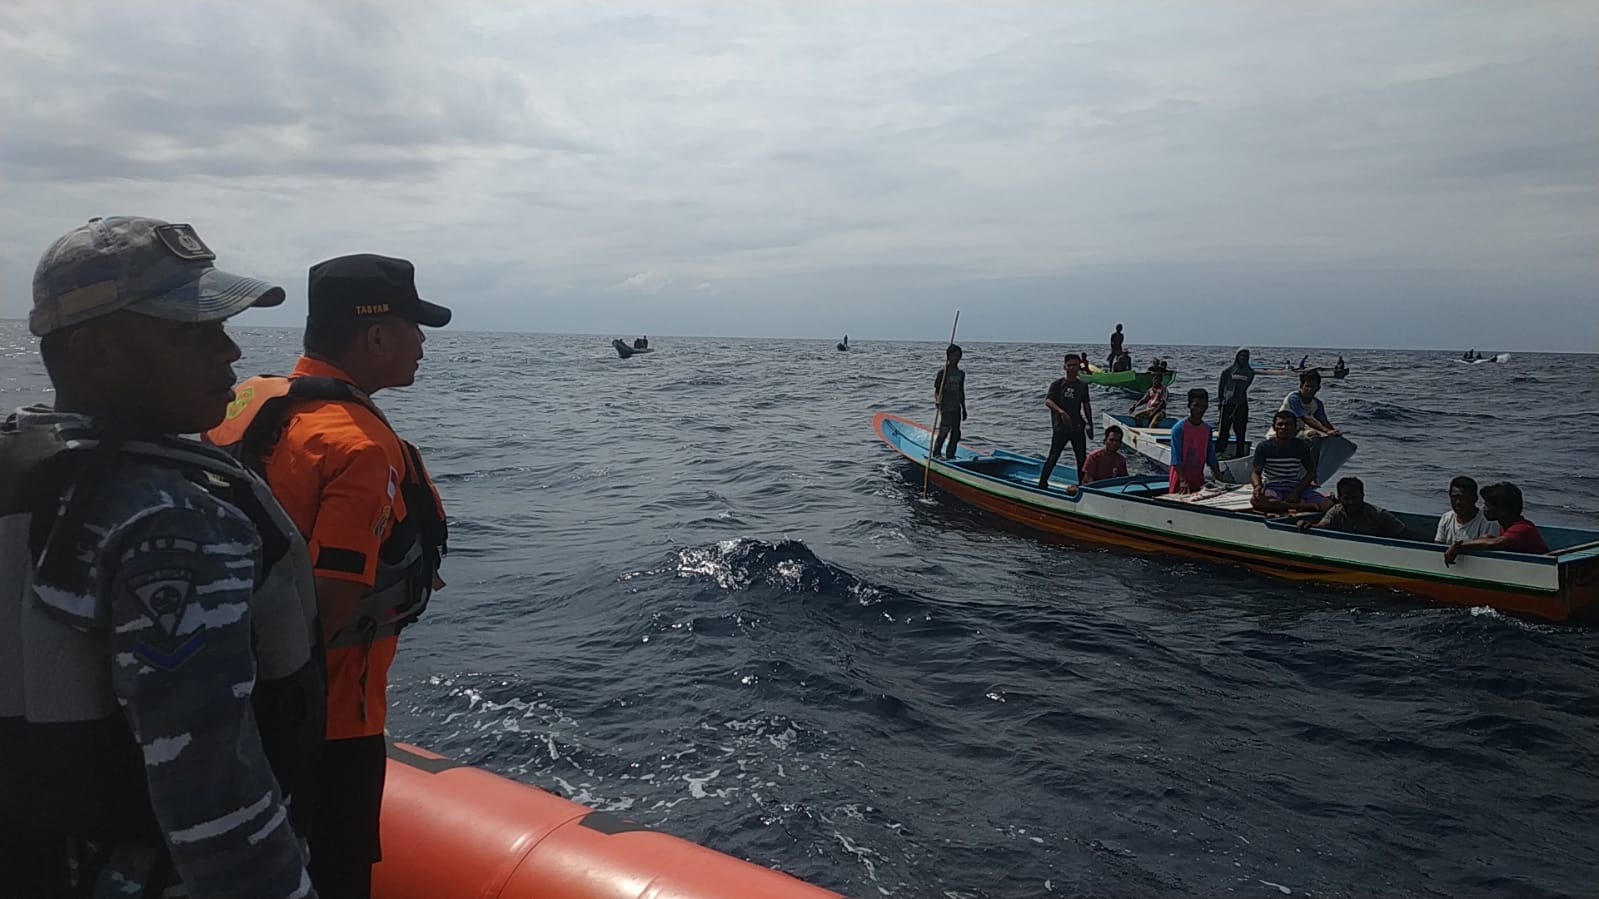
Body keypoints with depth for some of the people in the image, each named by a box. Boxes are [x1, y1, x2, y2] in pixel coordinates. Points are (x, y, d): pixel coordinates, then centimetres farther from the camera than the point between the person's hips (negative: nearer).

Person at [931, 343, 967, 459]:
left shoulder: (961, 374, 11)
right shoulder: (943, 372, -6)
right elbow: (937, 390, -7)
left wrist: (964, 409, 18)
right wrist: (937, 401, -25)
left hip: (956, 407, 6)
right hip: (945, 407, -6)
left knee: (956, 433, 5)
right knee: (944, 431, -8)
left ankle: (950, 455, 14)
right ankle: (936, 453, 5)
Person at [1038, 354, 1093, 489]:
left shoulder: (1082, 385, 9)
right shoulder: (1058, 384, -3)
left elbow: (1086, 405, 13)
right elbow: (1047, 401, -15)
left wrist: (1090, 424, 10)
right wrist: (1060, 411, -31)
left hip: (1078, 427, 4)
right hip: (1060, 427, -4)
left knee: (1082, 457, 7)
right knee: (1054, 456, -5)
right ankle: (1042, 483, 2)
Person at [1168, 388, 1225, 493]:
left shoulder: (1207, 429, 8)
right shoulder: (1179, 428, -11)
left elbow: (1211, 457, 11)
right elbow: (1176, 458, -17)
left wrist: (1220, 480, 2)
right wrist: (1183, 481, -26)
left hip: (1198, 481, 5)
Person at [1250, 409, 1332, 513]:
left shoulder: (1302, 446, 3)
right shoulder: (1264, 447, -2)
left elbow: (1311, 472, 6)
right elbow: (1255, 472, -3)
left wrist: (1297, 492, -9)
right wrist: (1257, 486, -27)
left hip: (1296, 488, 2)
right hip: (1272, 489, -2)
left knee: (1327, 505, -22)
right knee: (1255, 500, -39)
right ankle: (1303, 506, -30)